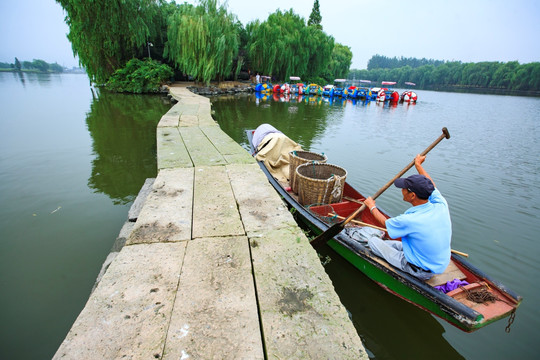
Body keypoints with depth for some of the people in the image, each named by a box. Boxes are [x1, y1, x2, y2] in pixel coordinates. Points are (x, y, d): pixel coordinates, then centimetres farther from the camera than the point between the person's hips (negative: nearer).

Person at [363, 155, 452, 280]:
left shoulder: (409, 221, -33)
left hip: (420, 272, -7)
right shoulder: (441, 205, -17)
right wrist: (418, 165, 22)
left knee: (373, 241, -1)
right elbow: (432, 186, 7)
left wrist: (372, 207, 9)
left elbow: (385, 222, -9)